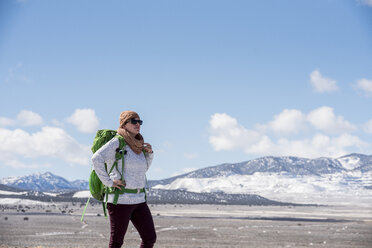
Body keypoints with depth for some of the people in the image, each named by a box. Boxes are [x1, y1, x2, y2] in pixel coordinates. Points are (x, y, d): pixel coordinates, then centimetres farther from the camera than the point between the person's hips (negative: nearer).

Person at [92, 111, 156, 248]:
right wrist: (108, 181, -19)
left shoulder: (138, 144, 13)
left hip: (139, 199, 7)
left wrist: (149, 153, 11)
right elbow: (96, 158, -22)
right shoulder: (117, 142, -10)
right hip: (120, 199, -7)